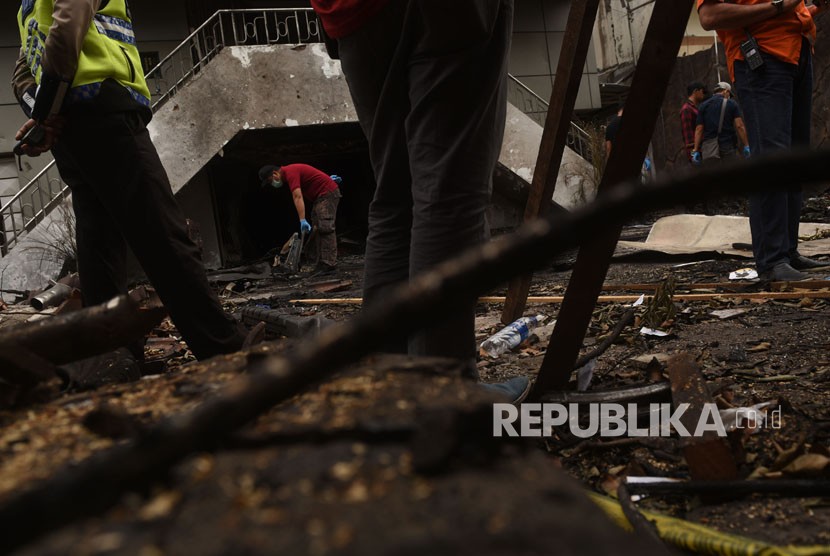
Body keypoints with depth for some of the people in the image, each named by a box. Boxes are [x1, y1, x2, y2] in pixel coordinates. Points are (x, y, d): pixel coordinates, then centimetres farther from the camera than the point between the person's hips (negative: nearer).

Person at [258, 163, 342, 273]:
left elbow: (298, 197, -29)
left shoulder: (290, 173, -19)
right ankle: (323, 262, 11)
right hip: (321, 195, 10)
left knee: (325, 228, -15)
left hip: (327, 193, -10)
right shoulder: (289, 171, 12)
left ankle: (329, 264, -18)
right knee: (319, 228, 10)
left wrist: (302, 220, -35)